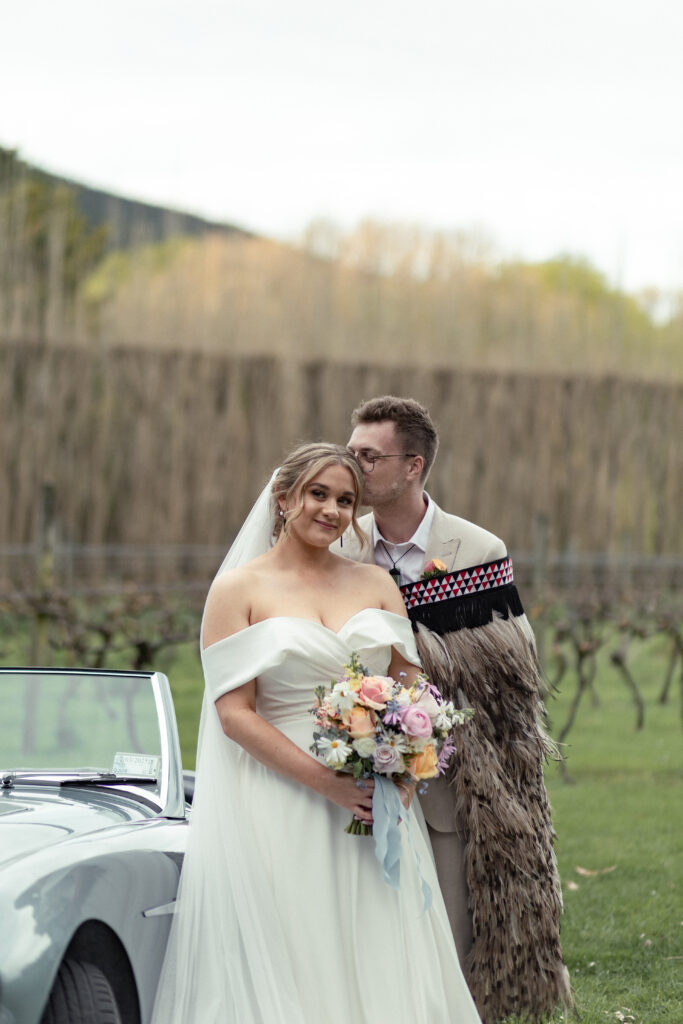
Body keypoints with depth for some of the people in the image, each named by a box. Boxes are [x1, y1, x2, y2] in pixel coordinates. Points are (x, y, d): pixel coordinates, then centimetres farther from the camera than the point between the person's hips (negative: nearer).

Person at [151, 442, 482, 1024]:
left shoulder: (375, 585, 13)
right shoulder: (239, 590, 0)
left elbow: (411, 686, 12)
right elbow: (234, 713, -7)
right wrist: (325, 781, -17)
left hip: (376, 800, 4)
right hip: (279, 798, -4)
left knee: (380, 963, 0)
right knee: (288, 968, -4)